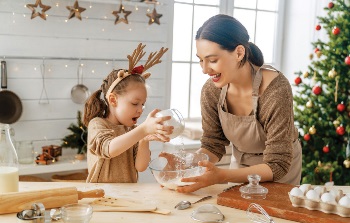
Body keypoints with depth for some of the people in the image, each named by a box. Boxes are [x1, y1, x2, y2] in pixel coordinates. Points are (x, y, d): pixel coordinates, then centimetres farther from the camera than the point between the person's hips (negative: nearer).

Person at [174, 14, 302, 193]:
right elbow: (213, 144, -9)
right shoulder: (211, 90, -19)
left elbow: (277, 165, -31)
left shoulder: (276, 90, -34)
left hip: (281, 170, -4)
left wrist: (222, 176, -44)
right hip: (240, 163, 4)